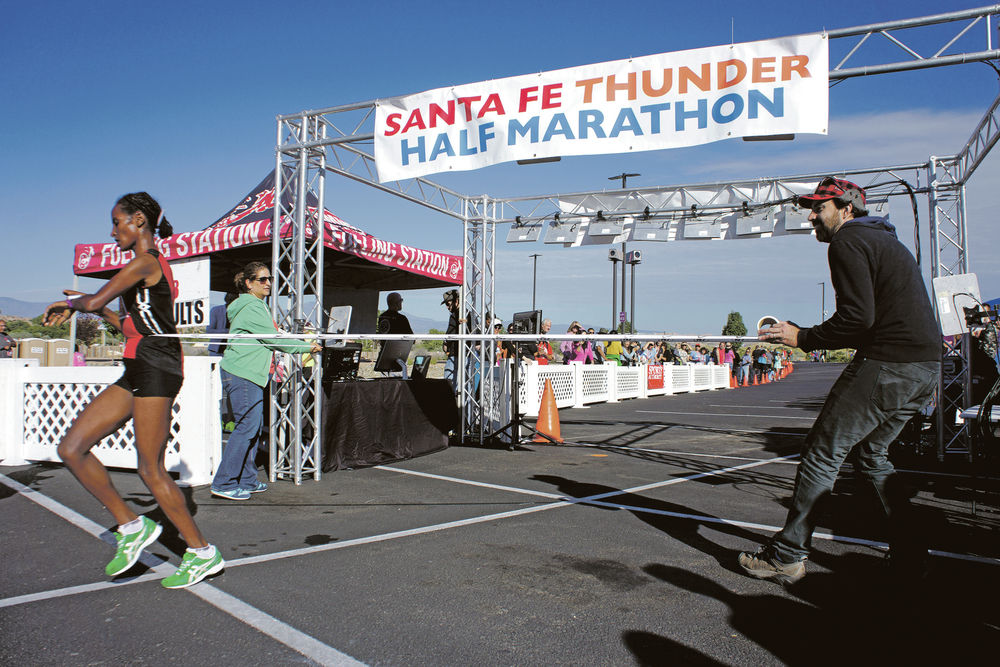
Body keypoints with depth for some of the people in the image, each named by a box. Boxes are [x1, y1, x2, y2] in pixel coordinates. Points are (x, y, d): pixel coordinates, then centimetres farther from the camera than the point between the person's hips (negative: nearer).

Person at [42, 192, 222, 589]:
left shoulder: (145, 262, -8)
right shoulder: (152, 266, 22)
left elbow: (94, 301, -11)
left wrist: (69, 302, 10)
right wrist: (88, 307, 18)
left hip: (155, 368, -10)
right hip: (138, 371, 10)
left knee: (151, 470, -5)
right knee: (71, 449, 6)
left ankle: (202, 553, 7)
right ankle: (131, 527, 12)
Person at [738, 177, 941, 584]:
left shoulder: (848, 242, -7)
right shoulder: (888, 241, 23)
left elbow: (857, 318, -17)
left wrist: (803, 338, -7)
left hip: (886, 367, -10)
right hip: (927, 368, 10)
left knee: (822, 453, -4)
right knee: (872, 454, 21)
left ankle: (787, 555, 1)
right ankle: (909, 551, 23)